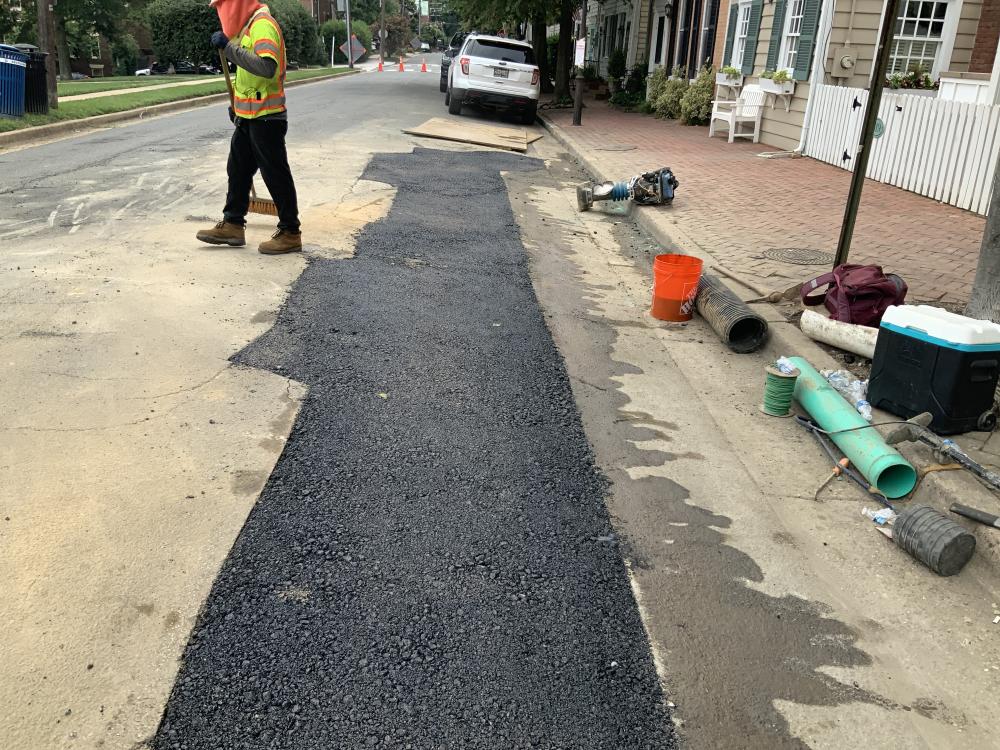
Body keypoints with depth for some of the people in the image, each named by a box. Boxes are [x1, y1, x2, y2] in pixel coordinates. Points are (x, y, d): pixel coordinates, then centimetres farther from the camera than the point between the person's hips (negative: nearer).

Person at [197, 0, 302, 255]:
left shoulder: (262, 25, -16)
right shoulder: (248, 27, 15)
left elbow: (267, 67, -33)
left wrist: (229, 47, -29)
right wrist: (237, 106, 25)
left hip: (266, 117, -10)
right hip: (248, 117, 10)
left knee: (275, 175, -3)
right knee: (238, 170, 14)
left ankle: (290, 233, 5)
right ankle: (232, 225, 23)